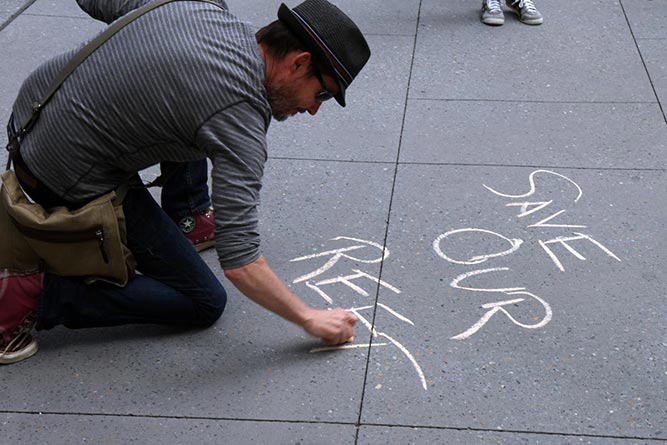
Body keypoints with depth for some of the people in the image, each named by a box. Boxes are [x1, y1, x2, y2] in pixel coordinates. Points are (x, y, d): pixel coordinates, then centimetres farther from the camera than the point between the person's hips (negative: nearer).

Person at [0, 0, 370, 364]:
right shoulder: (238, 117, -24)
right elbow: (239, 263, -27)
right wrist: (310, 319, -15)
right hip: (72, 182, -9)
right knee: (204, 304, 0)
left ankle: (190, 221, 29)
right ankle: (35, 296, -6)